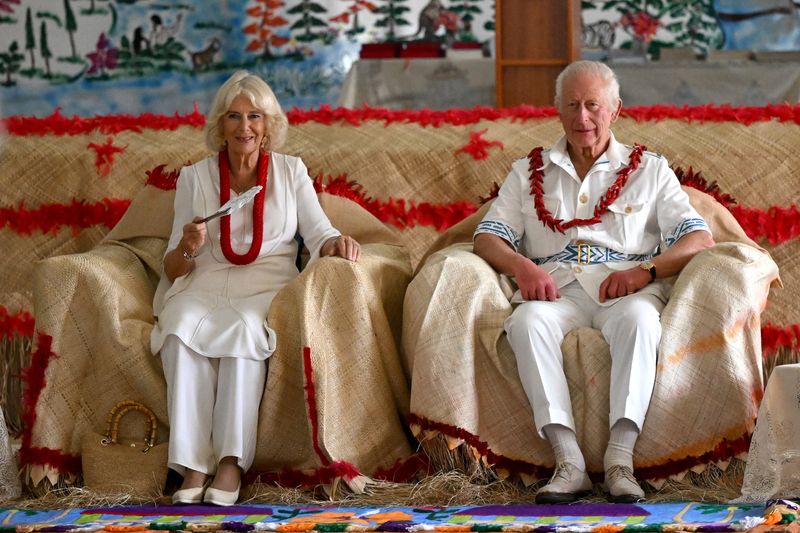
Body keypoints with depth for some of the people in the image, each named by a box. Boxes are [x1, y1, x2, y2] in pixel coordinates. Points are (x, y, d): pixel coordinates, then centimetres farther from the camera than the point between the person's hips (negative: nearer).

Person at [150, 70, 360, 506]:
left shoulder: (291, 172, 13)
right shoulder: (194, 178, 12)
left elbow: (318, 234, 4)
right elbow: (174, 269, 10)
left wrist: (336, 243, -21)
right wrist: (188, 248, -14)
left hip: (266, 286, 0)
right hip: (205, 285, 1)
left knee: (244, 327, -36)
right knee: (182, 327, -34)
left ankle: (232, 462, -37)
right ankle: (192, 466, -37)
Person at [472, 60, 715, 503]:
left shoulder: (649, 169, 19)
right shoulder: (529, 172, 23)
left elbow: (700, 238, 6)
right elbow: (487, 237, 12)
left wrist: (645, 270, -13)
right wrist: (521, 265, -12)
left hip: (626, 289, -1)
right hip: (555, 289, 1)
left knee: (639, 317, -38)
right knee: (527, 321, -35)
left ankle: (620, 458, -43)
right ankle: (568, 462, -41)